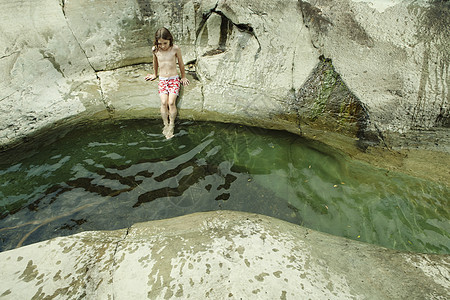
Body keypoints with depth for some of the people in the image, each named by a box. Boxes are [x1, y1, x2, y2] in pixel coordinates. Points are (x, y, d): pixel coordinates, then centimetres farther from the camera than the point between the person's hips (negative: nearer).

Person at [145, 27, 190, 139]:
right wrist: (155, 74, 34)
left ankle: (171, 125, -4)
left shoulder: (175, 49, -7)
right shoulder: (155, 50, 0)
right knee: (164, 102, -17)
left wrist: (183, 77, 19)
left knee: (171, 102, -19)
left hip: (174, 79, -2)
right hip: (162, 80, 2)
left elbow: (181, 64, 9)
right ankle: (166, 124, -3)